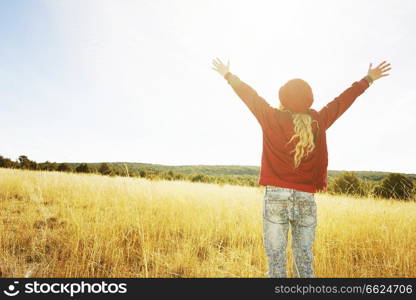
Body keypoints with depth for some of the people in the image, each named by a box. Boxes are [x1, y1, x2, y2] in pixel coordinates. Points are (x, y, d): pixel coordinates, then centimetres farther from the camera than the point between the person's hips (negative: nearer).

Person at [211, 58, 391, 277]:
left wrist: (228, 75, 27)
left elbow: (248, 94, 11)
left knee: (276, 263, 5)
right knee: (305, 263, 12)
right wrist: (368, 79, 35)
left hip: (275, 197, -2)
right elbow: (343, 100, 18)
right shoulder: (318, 122, 3)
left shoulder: (272, 119, -3)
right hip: (306, 201, 3)